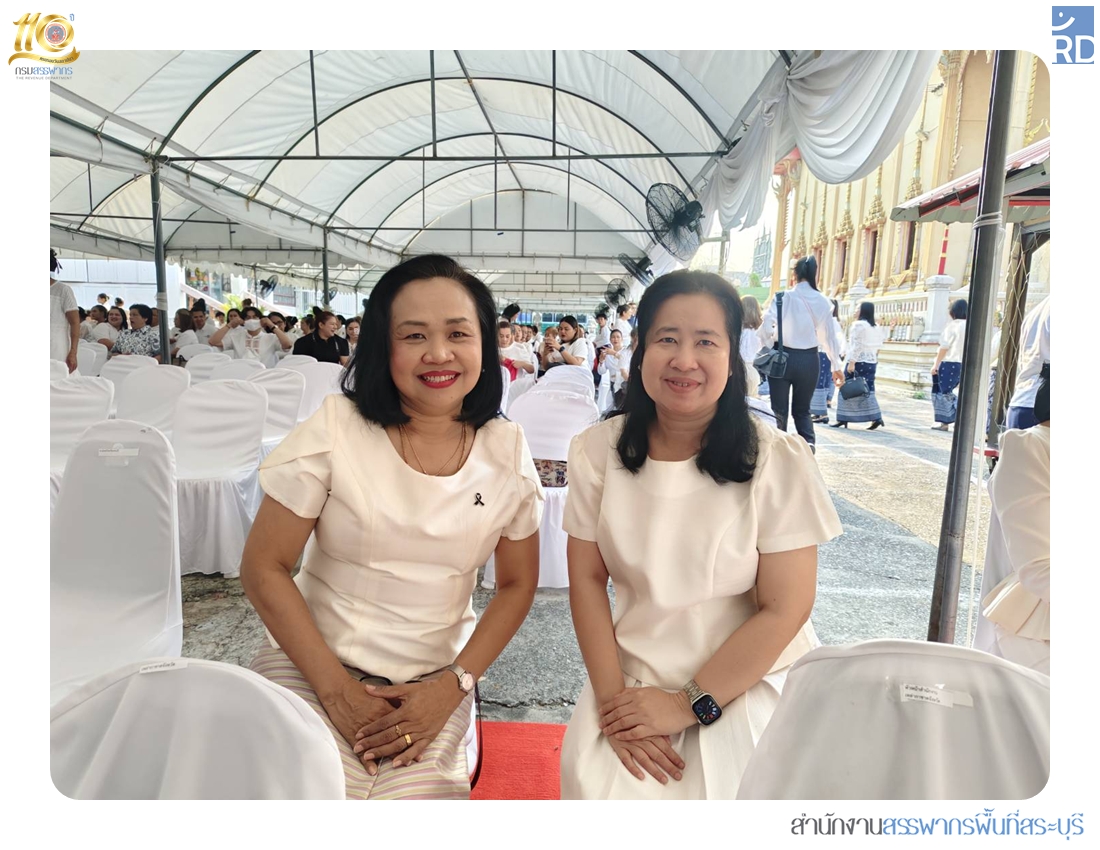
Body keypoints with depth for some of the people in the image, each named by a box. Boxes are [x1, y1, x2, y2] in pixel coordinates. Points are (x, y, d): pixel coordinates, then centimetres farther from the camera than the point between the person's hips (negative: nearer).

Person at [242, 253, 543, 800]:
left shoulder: (507, 451, -6)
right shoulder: (336, 428, -13)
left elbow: (517, 584, 2)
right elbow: (264, 568, -9)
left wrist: (451, 687, -8)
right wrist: (338, 692, -11)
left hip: (433, 686, 2)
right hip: (314, 668, -1)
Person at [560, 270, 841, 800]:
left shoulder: (779, 461, -12)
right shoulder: (598, 450, -5)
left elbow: (783, 610, -11)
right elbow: (587, 578, -2)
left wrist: (688, 705, -12)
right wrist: (613, 696, -9)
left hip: (750, 684, -1)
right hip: (633, 682, 2)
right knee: (598, 787, -17)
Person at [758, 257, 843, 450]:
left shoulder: (783, 297, -7)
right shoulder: (823, 302, 3)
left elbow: (766, 326, -15)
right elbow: (829, 336, 6)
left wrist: (766, 351, 0)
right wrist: (836, 365, 14)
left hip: (783, 357, -3)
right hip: (810, 359, 3)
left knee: (779, 409, 7)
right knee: (802, 409, 16)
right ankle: (808, 442, -5)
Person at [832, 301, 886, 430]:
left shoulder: (858, 324, -11)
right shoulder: (877, 328, 14)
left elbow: (856, 345, -17)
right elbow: (878, 347, 16)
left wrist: (851, 362, -19)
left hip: (859, 361, -7)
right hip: (871, 362, 8)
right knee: (868, 390, 8)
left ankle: (843, 419, 3)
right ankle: (876, 418, -1)